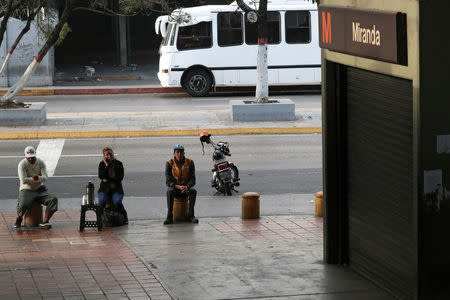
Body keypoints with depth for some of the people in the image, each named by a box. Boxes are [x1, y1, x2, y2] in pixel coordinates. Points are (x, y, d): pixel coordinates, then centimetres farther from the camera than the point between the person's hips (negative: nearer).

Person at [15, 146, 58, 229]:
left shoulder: (41, 163, -1)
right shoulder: (22, 164, -12)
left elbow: (45, 177, -12)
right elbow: (23, 180, -22)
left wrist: (38, 178, -33)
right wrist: (34, 179, -17)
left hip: (40, 189, 4)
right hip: (27, 190, -4)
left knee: (53, 199, -23)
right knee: (23, 205, -34)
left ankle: (44, 222, -25)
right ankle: (19, 218, -1)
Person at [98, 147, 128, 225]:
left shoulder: (119, 164, 0)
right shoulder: (102, 164, 3)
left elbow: (120, 177, -6)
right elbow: (101, 176, -10)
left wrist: (108, 179, -9)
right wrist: (107, 166, -15)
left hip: (116, 189, -1)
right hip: (104, 189, 1)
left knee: (117, 202, -29)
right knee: (102, 202, -29)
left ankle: (125, 217, -4)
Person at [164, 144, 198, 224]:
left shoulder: (190, 162, -5)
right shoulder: (169, 163, -8)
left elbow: (192, 179, -8)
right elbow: (168, 181, -13)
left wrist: (187, 187, -31)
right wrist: (178, 187, -32)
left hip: (186, 187, 1)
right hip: (174, 187, -1)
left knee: (193, 191, -31)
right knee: (170, 191, -35)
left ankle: (191, 215, -25)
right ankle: (169, 216, -34)